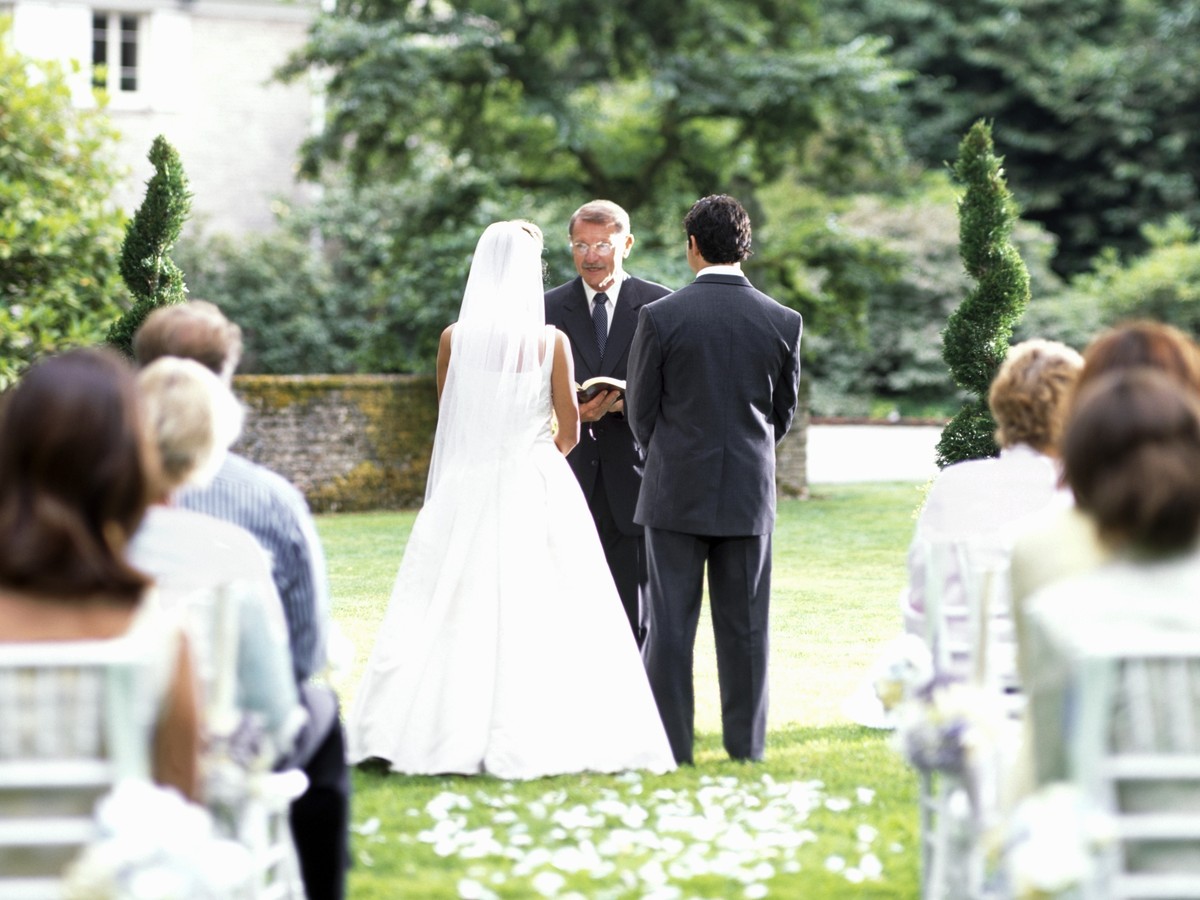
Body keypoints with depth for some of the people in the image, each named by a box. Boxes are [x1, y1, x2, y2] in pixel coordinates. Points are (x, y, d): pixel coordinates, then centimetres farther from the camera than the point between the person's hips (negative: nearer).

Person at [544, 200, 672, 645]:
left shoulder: (660, 305, 4)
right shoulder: (549, 308, 9)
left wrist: (627, 401, -16)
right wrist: (573, 410, -13)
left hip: (635, 477, -1)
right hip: (572, 478, 2)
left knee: (635, 615, 0)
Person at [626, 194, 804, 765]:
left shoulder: (660, 317, -9)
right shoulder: (783, 322, -2)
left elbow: (641, 412, 0)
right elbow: (784, 414, 9)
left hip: (676, 489, -2)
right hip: (750, 491, 2)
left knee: (669, 622, 4)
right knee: (744, 625, 8)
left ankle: (670, 744, 4)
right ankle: (747, 744, 12)